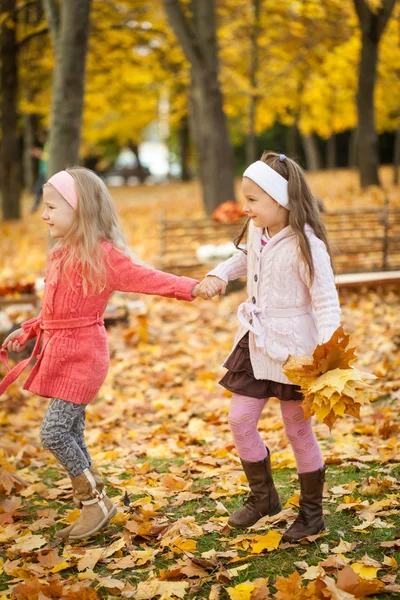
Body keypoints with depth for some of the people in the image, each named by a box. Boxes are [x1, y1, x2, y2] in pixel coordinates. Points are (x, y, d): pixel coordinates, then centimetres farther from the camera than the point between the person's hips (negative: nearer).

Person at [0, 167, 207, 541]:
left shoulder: (102, 254, -14)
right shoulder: (62, 254, 12)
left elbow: (144, 278, -21)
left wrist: (190, 288, -33)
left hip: (82, 356, -9)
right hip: (58, 353, 9)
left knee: (53, 432, -11)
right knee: (70, 434, 12)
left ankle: (95, 500, 7)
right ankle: (92, 508, 23)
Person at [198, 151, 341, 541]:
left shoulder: (305, 244, -21)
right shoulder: (257, 231, 1)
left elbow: (326, 302, -21)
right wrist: (219, 275, 6)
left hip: (293, 349, -7)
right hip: (256, 344, 7)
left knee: (298, 430, 5)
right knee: (240, 420, 7)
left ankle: (311, 514, 23)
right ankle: (263, 497, 28)